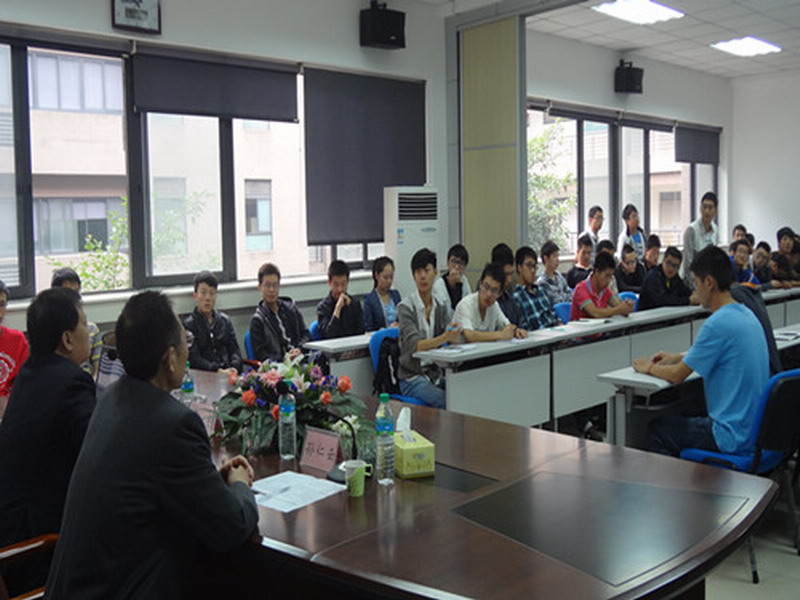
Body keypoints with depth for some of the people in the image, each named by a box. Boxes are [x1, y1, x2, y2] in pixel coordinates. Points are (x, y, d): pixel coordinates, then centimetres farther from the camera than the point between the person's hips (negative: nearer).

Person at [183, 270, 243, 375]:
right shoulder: (188, 324, 4)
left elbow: (234, 349, 12)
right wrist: (218, 371, -19)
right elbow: (194, 359, -5)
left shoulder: (225, 321, 18)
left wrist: (234, 368, -10)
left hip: (228, 374, 4)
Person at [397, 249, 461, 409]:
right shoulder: (405, 307, -8)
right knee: (446, 402, -30)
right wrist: (444, 338, -37)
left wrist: (454, 336, -21)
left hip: (435, 374, 5)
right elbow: (414, 346, -23)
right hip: (411, 378, -5)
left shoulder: (440, 307, 11)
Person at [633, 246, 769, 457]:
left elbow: (677, 375, -12)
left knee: (656, 430, 5)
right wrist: (678, 357, 23)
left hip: (734, 439, -9)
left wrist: (649, 368, 6)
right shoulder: (746, 314, 7)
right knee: (685, 419, 27)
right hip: (757, 430, 9)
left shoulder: (718, 324, -22)